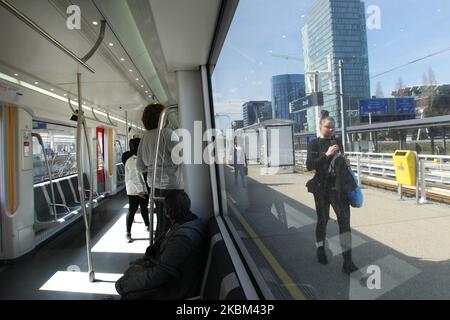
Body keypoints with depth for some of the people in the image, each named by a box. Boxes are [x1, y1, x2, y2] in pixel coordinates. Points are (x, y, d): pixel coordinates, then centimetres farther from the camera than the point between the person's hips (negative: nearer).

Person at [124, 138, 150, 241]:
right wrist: (139, 190, -26)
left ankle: (147, 226, 37)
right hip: (134, 191, -8)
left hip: (143, 189, 9)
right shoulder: (131, 159, -17)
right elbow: (134, 176, -23)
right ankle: (128, 232, 11)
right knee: (132, 210, 0)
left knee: (144, 208, 20)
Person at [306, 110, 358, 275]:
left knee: (344, 220, -7)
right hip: (322, 188, -3)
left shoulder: (338, 142, 9)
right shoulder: (314, 144, -4)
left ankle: (347, 261, -3)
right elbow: (309, 165, -16)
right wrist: (326, 154, -23)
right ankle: (321, 250, 35)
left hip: (338, 187, 3)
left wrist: (345, 162, 1)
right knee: (322, 220, 12)